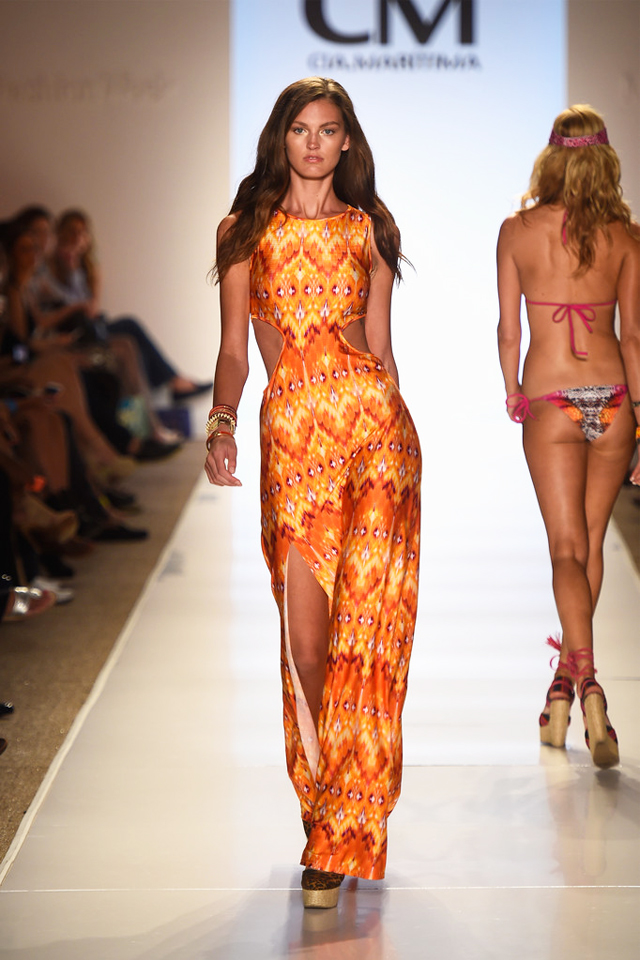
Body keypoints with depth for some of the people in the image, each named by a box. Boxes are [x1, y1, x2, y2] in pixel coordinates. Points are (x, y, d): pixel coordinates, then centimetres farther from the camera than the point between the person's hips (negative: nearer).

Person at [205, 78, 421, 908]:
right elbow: (233, 349, 10)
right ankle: (327, 799, 18)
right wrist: (221, 424, -6)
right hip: (291, 432, 0)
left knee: (364, 622, -9)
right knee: (305, 633, -5)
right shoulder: (245, 231, 12)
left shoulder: (368, 230, 12)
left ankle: (340, 835, -3)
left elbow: (381, 346, 14)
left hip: (375, 420, 0)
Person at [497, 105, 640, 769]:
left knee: (567, 549, 0)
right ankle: (567, 682, 27)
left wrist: (512, 392, 17)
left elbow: (508, 329, 1)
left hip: (550, 401, -2)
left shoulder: (518, 231, -4)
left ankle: (584, 680, -20)